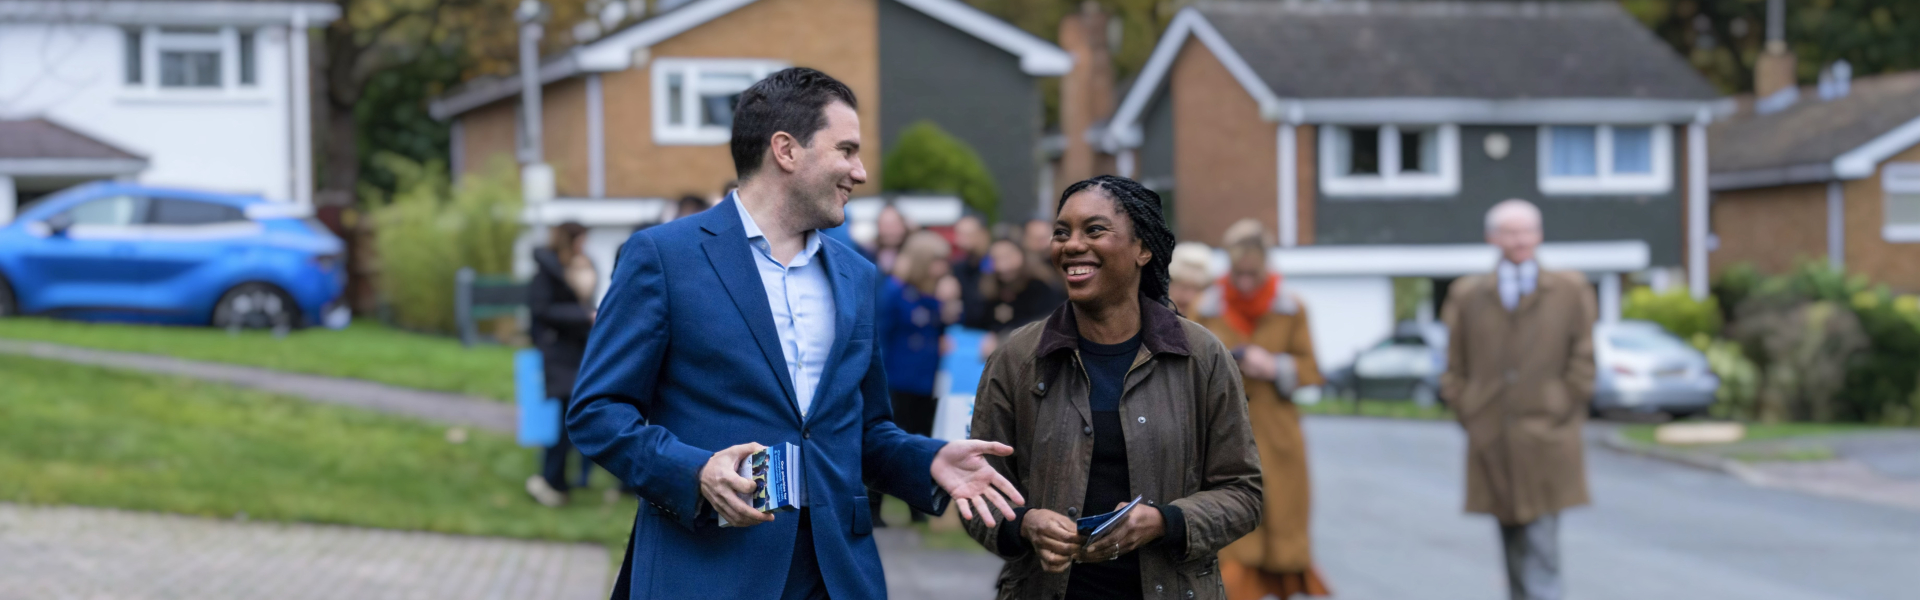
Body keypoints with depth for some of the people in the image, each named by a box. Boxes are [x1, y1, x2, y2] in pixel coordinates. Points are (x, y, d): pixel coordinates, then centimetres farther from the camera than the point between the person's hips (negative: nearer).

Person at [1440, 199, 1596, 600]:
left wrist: (1558, 418, -4)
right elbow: (1454, 372, 10)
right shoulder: (1467, 296, 10)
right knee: (1513, 549, 8)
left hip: (1546, 444, -2)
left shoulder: (1570, 290, 6)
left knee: (1541, 547, -12)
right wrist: (1473, 421, 0)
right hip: (1492, 447, 2)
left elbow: (1583, 365, 4)